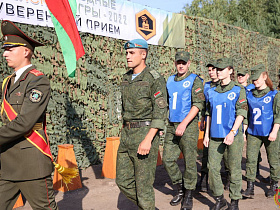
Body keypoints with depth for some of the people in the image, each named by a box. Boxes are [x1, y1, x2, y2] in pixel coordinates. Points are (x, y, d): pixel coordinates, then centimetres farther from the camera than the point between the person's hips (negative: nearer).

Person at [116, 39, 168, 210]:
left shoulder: (155, 79, -11)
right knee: (123, 181, 12)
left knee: (143, 182, 0)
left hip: (146, 134, -7)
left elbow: (160, 112, -16)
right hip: (126, 133, 8)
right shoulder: (126, 78, 13)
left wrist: (148, 139, -23)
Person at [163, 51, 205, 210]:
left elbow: (198, 104, -15)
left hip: (189, 126, -6)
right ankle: (180, 189, 25)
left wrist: (184, 124, -23)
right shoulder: (170, 81, 13)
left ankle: (189, 196, 17)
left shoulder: (195, 80, -5)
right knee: (168, 159, 5)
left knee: (190, 161, 1)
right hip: (172, 126, 6)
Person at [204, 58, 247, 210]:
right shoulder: (212, 92, 12)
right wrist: (206, 134, 12)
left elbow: (241, 113, -9)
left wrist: (232, 132, -19)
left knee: (234, 169, 3)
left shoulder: (238, 90, -1)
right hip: (215, 135, 4)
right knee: (212, 167, 1)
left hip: (233, 135, -4)